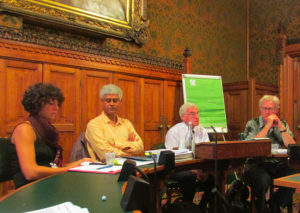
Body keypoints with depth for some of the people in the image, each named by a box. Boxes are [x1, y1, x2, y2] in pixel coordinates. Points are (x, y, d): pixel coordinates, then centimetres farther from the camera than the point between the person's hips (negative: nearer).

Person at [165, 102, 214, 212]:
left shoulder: (202, 131, 9)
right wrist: (193, 171, -25)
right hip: (179, 169, -4)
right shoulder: (173, 132, -6)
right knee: (189, 177, -34)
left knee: (214, 176, -21)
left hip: (199, 167, 5)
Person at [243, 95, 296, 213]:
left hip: (277, 164, 4)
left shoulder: (283, 124, 11)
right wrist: (267, 126, -15)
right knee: (263, 178, -34)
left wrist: (281, 127, -12)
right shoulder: (252, 124, 2)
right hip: (256, 163, -3)